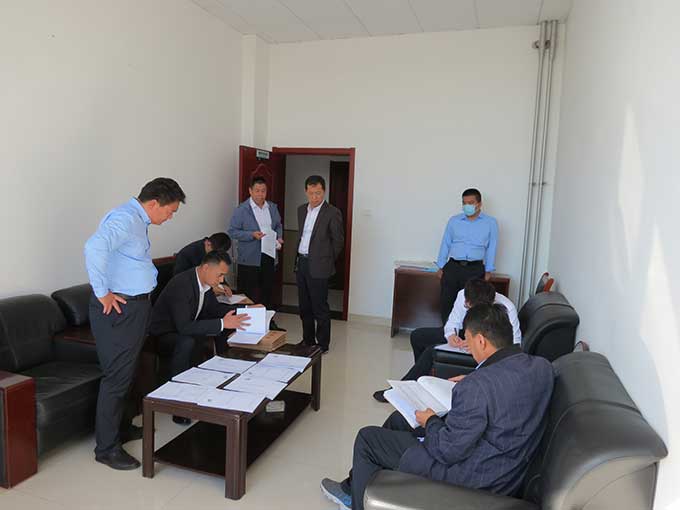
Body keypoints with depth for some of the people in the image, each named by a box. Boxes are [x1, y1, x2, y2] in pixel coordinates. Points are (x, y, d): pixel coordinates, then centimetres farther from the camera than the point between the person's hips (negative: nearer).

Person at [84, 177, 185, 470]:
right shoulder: (125, 218, -19)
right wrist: (102, 292, -27)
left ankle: (119, 427, 37)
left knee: (126, 374, 21)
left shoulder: (138, 221, 12)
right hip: (119, 308, -10)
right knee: (117, 377, -1)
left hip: (135, 306, 10)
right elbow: (94, 247, -36)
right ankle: (107, 447, 12)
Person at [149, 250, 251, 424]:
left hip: (186, 326, 9)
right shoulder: (181, 284, -32)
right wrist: (222, 323, -39)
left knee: (226, 326, 4)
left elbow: (214, 307, 9)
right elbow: (184, 327, -38)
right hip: (163, 333, -9)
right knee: (186, 342, -38)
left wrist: (244, 310, -3)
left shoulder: (205, 281, -6)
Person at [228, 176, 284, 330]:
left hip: (269, 256, 5)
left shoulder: (273, 207, 9)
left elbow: (278, 226, 20)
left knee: (268, 292, 16)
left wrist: (279, 238, 1)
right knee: (248, 294, 1)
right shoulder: (242, 209, -7)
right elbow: (232, 231, -8)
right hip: (250, 259, -5)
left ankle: (269, 321, 28)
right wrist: (252, 235, -20)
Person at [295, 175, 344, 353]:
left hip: (318, 266, -7)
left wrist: (326, 261, 2)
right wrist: (299, 258, 14)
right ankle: (307, 341, 29)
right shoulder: (302, 210, 10)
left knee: (320, 308, 2)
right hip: (301, 263, 7)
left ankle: (323, 345, 14)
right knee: (304, 306, 15)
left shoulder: (332, 213, -11)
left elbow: (338, 241, -5)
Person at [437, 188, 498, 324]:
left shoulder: (490, 223, 5)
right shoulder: (453, 220, 10)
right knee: (447, 302, 2)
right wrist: (441, 267, 8)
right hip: (453, 267, 2)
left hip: (475, 269, -2)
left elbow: (491, 248, 6)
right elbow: (445, 244, 12)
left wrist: (488, 271, 1)